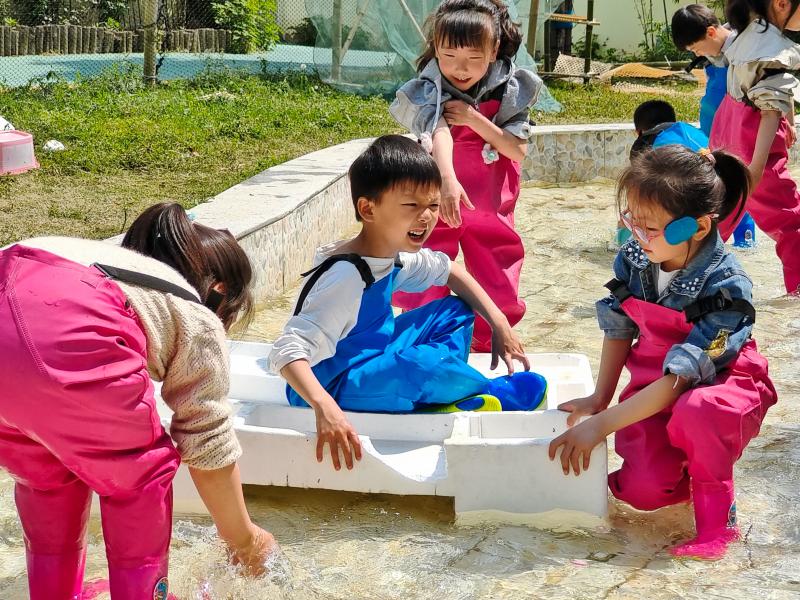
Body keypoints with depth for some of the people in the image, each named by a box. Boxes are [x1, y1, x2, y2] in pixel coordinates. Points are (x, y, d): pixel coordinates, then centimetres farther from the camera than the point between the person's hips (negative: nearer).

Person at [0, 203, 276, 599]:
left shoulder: (108, 260, 41)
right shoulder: (198, 320, 24)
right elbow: (208, 448, 26)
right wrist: (243, 538, 40)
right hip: (59, 336, -6)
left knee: (45, 473, 30)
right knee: (137, 476, 20)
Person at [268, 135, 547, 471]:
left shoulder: (393, 255, -2)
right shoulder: (346, 277, -29)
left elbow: (448, 270, 17)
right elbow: (288, 351, -36)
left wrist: (499, 323, 6)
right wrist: (325, 408, -51)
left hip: (372, 364, 10)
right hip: (330, 388, -9)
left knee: (455, 312, 9)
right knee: (422, 364, -35)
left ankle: (439, 400, -9)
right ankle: (497, 393, -5)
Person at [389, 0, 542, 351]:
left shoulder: (509, 91, -5)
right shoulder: (430, 91, -13)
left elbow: (519, 150, -10)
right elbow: (439, 133, -32)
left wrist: (475, 119, -21)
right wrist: (448, 180, -49)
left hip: (491, 209, 3)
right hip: (438, 203, -2)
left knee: (499, 296, 9)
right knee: (424, 293, -1)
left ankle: (487, 355, 30)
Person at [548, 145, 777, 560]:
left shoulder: (725, 287, -27)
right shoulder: (633, 259, -11)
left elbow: (679, 378, -30)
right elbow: (619, 328, 4)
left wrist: (601, 424, -30)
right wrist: (599, 398, -1)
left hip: (719, 385, -4)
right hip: (652, 387, 4)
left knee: (697, 410, -41)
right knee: (644, 491, -20)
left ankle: (716, 512, -13)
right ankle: (682, 461, 16)